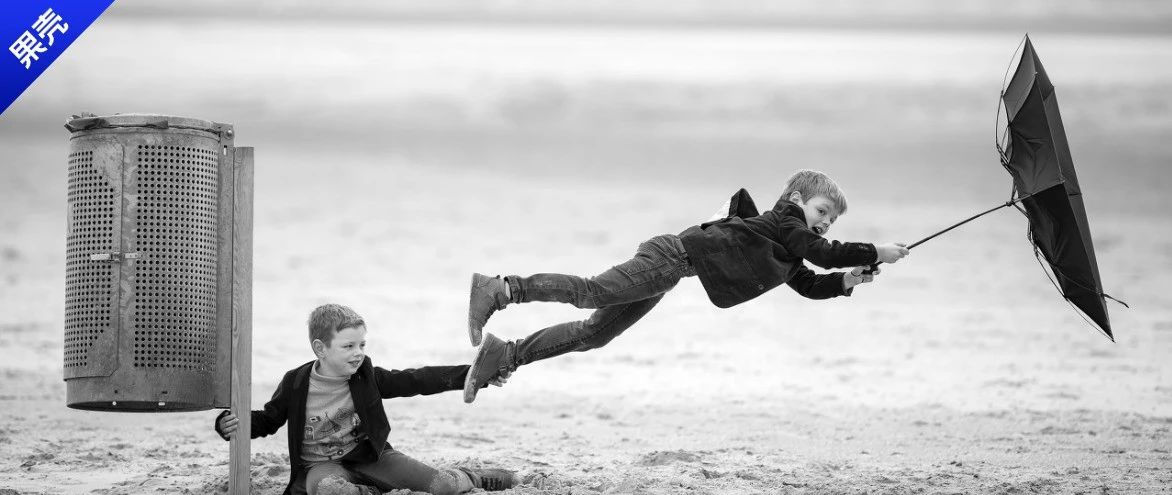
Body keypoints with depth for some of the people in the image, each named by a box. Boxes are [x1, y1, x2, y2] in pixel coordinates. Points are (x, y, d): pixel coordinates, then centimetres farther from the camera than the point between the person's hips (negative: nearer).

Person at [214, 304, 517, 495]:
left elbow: (416, 380, -5)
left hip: (369, 457, 3)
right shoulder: (296, 384, -9)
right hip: (322, 465, -2)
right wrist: (232, 423, -18)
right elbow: (267, 420, 4)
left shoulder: (367, 377, -4)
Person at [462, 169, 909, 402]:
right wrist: (876, 253, -12)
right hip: (675, 255, -9)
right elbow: (823, 254, -18)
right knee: (591, 293, -22)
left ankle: (505, 355, 4)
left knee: (594, 333, 5)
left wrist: (847, 280, 15)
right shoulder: (785, 220, -6)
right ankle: (502, 290, -23)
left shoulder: (788, 259, 21)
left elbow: (810, 285, 29)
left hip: (671, 268, 9)